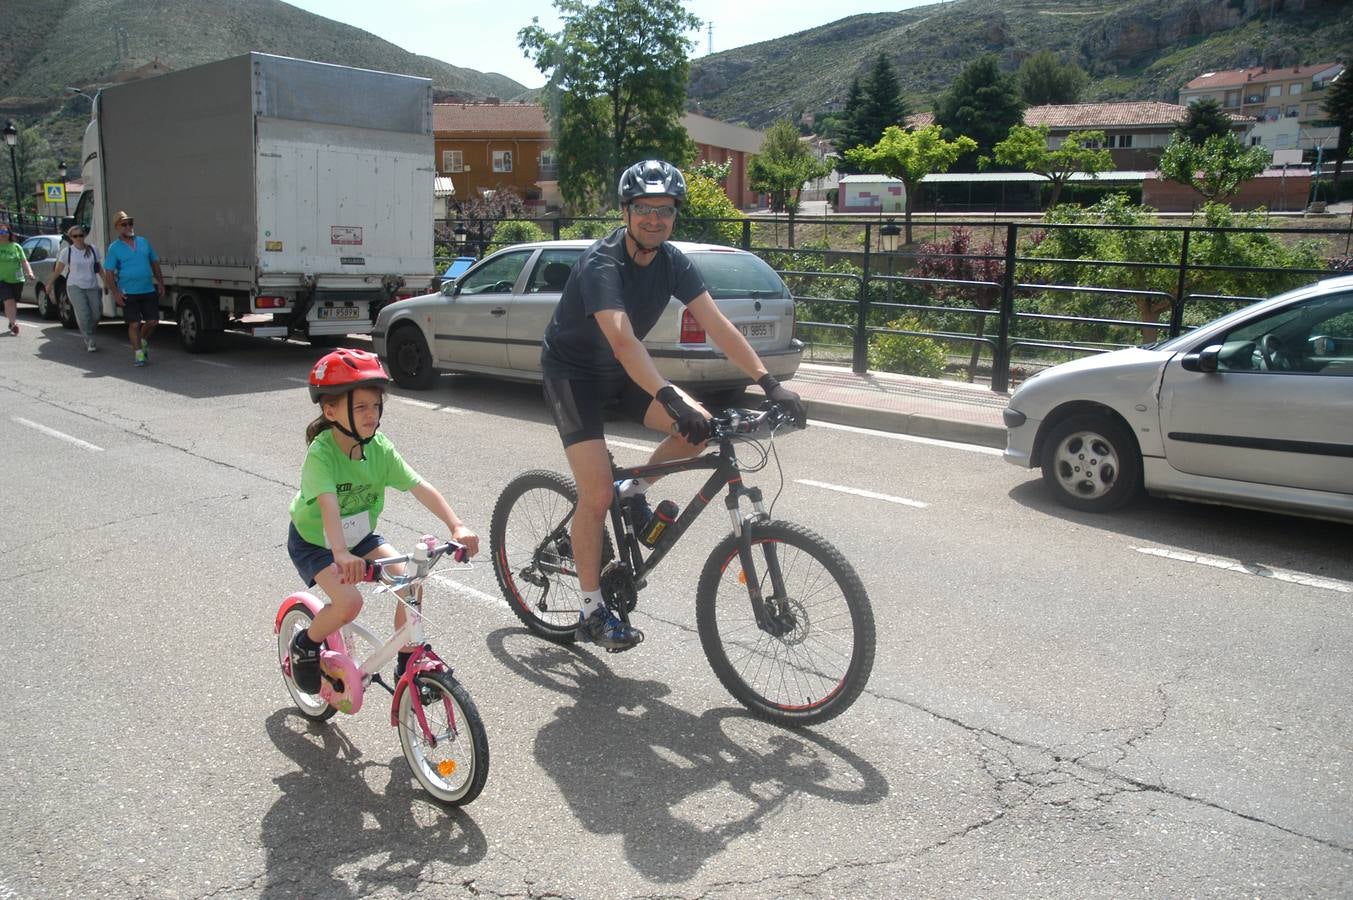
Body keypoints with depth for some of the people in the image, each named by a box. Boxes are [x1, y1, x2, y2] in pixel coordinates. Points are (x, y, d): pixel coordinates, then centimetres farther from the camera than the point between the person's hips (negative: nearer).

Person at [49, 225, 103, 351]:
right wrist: (50, 283, 10)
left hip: (92, 287, 3)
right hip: (75, 287, -3)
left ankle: (87, 334, 26)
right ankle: (89, 341, -6)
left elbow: (99, 268, 13)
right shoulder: (67, 251, -1)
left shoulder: (92, 249, 6)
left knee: (96, 315, -1)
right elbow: (58, 269, 7)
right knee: (83, 315, -15)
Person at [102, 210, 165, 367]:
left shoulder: (143, 242, 11)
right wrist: (115, 292, -12)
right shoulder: (114, 248, -2)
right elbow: (109, 273, -4)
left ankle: (143, 341, 31)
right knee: (134, 324, -3)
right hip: (128, 293, -4)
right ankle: (138, 353, 8)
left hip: (148, 291, 4)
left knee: (153, 321, 3)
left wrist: (160, 283, 10)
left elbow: (155, 264, 17)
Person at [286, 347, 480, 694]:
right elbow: (329, 506, -45)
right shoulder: (321, 453, -30)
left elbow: (421, 488, -23)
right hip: (313, 542, -5)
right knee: (349, 602, -27)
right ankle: (305, 644, 6)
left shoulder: (380, 448, -16)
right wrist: (341, 555, -60)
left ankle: (407, 664, 3)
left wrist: (457, 526, -36)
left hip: (360, 536, 5)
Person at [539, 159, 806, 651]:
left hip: (621, 370, 6)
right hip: (573, 371, -6)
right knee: (597, 495, -15)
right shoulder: (601, 263, -28)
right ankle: (592, 612, 1)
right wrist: (669, 398, -56)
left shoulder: (673, 262, -9)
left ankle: (634, 490, 10)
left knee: (700, 425, -17)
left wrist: (769, 383, -26)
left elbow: (717, 326, -15)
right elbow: (622, 340, -43)